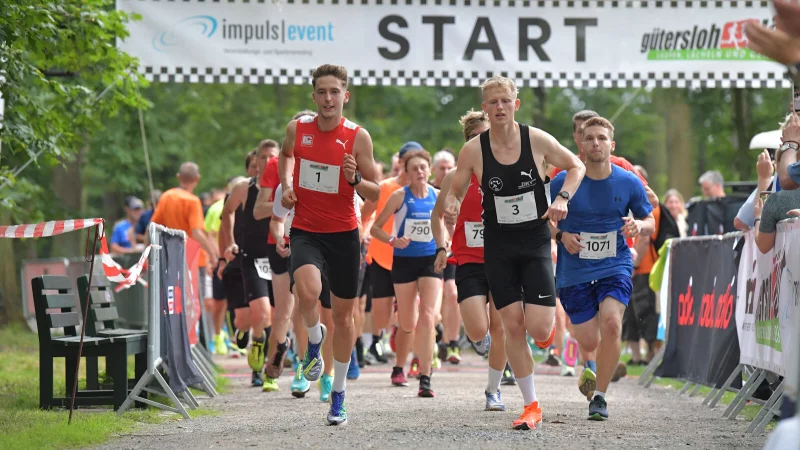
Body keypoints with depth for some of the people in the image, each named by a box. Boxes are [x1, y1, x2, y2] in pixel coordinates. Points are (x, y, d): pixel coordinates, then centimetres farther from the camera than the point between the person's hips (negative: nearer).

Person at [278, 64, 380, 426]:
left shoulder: (358, 137, -8)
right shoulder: (297, 129, -2)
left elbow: (375, 194, -3)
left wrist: (355, 179, -22)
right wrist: (287, 184, 5)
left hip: (343, 233, 0)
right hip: (305, 230, 0)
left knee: (343, 314, 9)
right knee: (308, 291, -30)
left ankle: (338, 395, 24)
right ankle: (314, 341, 3)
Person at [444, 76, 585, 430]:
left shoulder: (536, 140, -8)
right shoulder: (473, 150, -6)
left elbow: (576, 166, 7)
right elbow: (456, 191, 6)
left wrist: (563, 197, -10)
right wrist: (452, 204, -18)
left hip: (536, 244, -1)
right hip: (498, 247, 1)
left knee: (539, 329, -12)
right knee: (512, 325, -1)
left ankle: (547, 325, 28)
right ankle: (531, 406, 10)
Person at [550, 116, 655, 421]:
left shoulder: (629, 183, -3)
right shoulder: (562, 182, -6)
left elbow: (649, 222, 9)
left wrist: (639, 226, -14)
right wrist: (561, 235, -13)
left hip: (615, 266, 0)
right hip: (574, 271, 0)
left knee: (611, 321, -26)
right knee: (589, 343, -2)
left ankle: (600, 396, -11)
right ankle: (593, 370, 40)